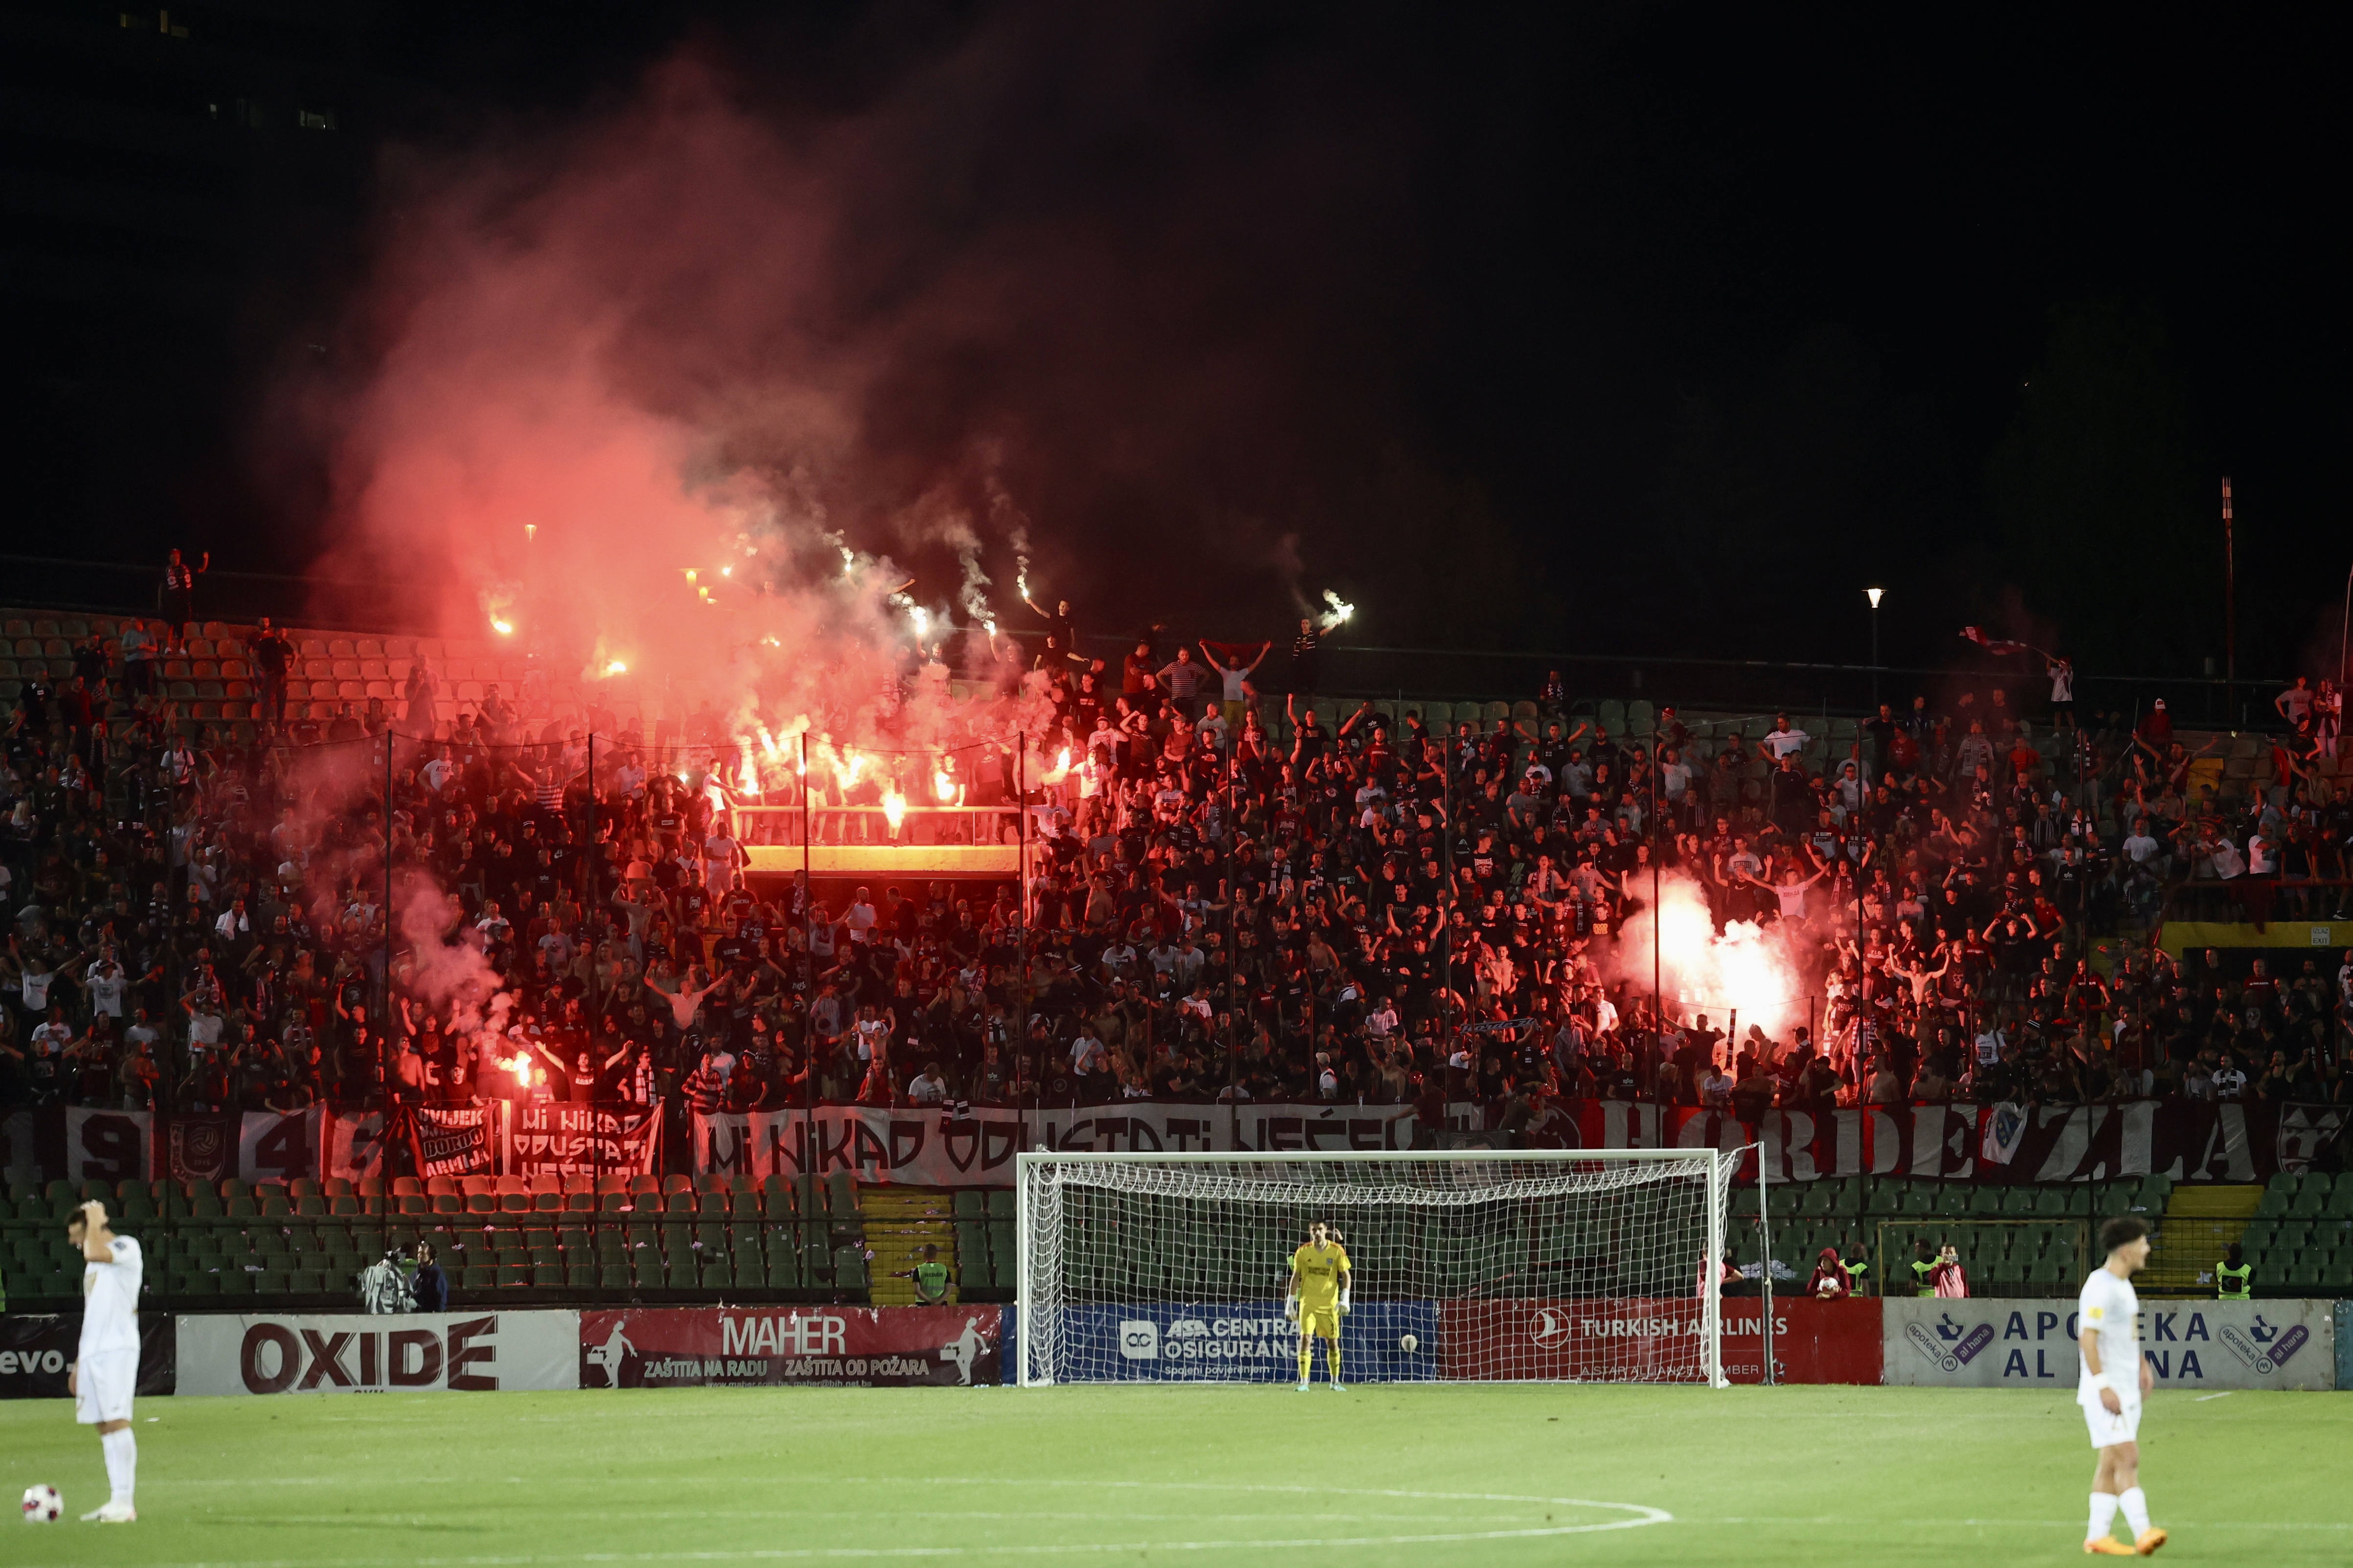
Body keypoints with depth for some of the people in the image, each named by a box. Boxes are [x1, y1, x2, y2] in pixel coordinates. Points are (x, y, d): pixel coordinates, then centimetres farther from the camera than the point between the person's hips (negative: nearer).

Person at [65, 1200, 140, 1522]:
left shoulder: (127, 1247, -2)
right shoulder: (95, 1263, 25)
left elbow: (93, 1252, -23)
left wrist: (94, 1222, -5)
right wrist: (79, 1363, 23)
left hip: (117, 1350, -9)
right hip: (92, 1352, 9)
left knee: (117, 1421, -14)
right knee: (104, 1426, 5)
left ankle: (124, 1503, -18)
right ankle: (116, 1501, 4)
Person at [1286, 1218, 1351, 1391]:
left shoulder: (1337, 1251, 0)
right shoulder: (1303, 1252, 0)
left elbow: (1345, 1275, 4)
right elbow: (1296, 1277, 6)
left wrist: (1345, 1299, -8)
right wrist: (1290, 1303, 4)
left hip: (1330, 1305, 1)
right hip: (1308, 1303, -1)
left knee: (1332, 1342, 7)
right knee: (1305, 1339, -13)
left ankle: (1335, 1382, 21)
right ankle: (1303, 1382, -13)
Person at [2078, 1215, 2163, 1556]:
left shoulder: (2123, 1285, 14)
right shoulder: (2100, 1287, -16)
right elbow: (2088, 1338, -21)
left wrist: (2142, 1365, 20)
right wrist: (2103, 1387, -25)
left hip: (2127, 1390, 9)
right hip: (2106, 1390, -9)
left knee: (2111, 1464, 8)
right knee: (2128, 1458, -15)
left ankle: (2098, 1537, 10)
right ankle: (2142, 1532, -21)